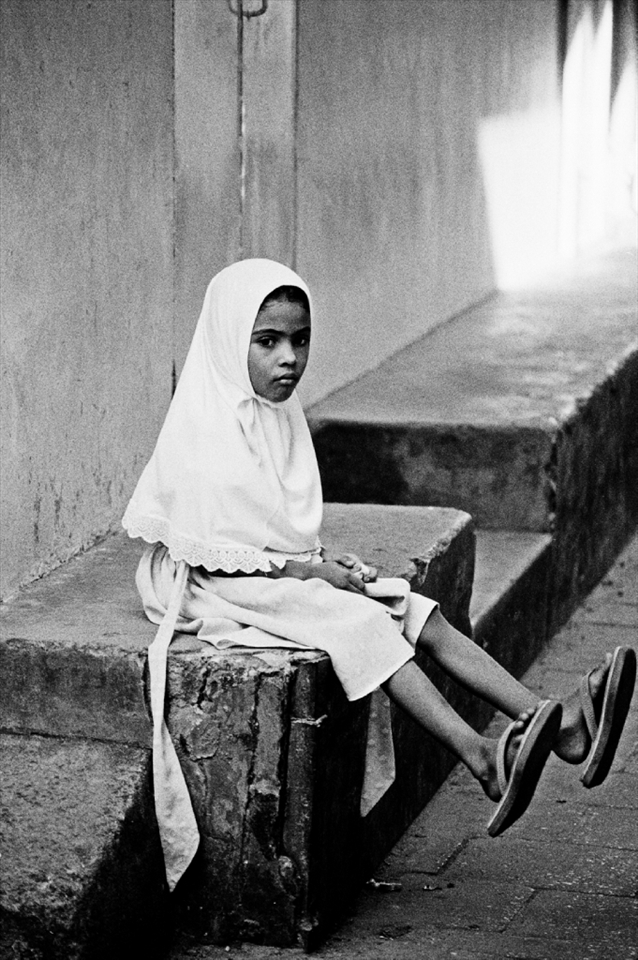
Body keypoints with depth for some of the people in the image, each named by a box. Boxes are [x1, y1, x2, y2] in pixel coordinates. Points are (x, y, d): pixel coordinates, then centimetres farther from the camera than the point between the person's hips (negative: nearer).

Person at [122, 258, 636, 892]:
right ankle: (483, 760, -43)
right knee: (361, 620, -29)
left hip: (286, 569, 8)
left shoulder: (280, 416, 10)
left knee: (421, 615, -9)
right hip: (218, 583, -8)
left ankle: (558, 723, -23)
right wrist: (299, 568, -19)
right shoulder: (204, 429, -16)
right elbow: (201, 543, -19)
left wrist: (321, 560, 0)